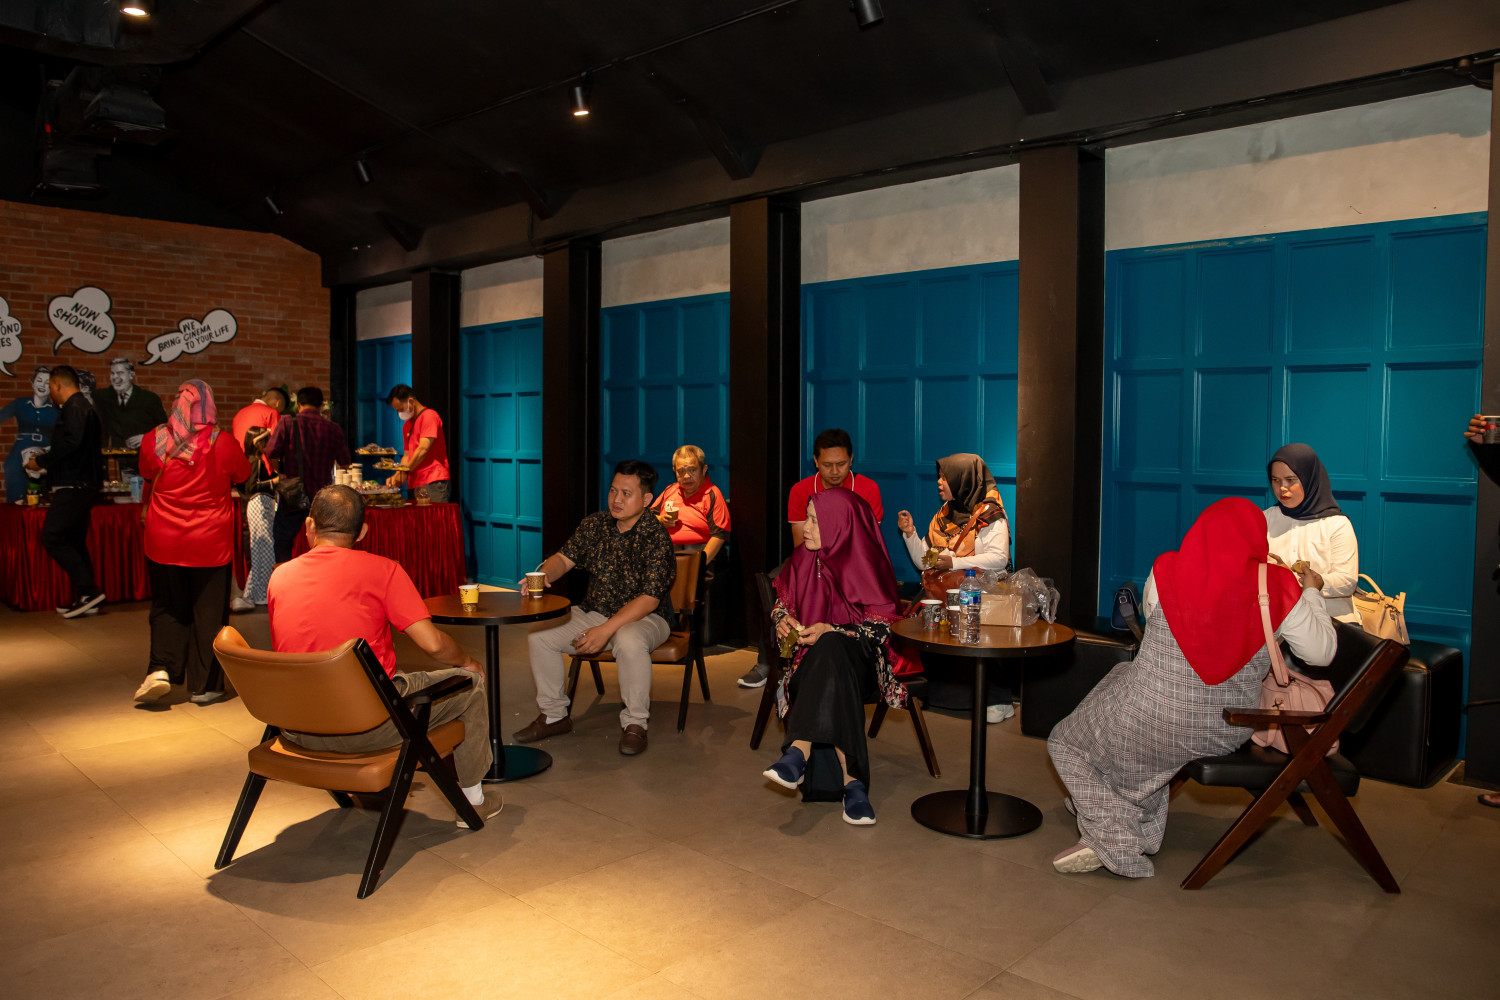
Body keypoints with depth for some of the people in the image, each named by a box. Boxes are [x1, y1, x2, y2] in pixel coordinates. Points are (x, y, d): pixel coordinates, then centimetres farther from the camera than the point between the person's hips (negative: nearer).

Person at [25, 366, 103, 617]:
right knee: (75, 542, 11)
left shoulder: (74, 407, -11)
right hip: (84, 485, 10)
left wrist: (41, 461, -13)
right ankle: (86, 598, 12)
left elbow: (70, 443, -24)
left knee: (52, 537, -11)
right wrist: (47, 459, 27)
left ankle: (89, 590, -13)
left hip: (72, 487, -10)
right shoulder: (85, 407, 20)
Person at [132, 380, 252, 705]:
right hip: (211, 543, -2)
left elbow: (147, 474, 14)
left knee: (167, 608, 17)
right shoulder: (224, 444, -12)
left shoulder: (154, 440, -6)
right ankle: (204, 685, 13)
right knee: (208, 612, 7)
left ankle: (161, 669, 2)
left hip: (164, 542, 2)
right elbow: (243, 476, 6)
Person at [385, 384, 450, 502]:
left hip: (434, 480, -8)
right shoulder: (407, 425, 22)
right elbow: (407, 455, 21)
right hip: (417, 483, 8)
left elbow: (423, 449, -13)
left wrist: (404, 472, -10)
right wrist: (397, 476, 5)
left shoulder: (429, 416, -5)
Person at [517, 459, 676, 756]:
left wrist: (606, 630, -30)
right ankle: (554, 715, 7)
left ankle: (635, 723, -17)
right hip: (593, 611, 6)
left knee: (629, 642, -39)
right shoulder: (595, 524, 1)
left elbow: (649, 598, -23)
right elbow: (565, 556, 4)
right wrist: (544, 575, -21)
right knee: (539, 635, -11)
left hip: (644, 618, -6)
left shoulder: (655, 537, -18)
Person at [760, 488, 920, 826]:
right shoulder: (803, 558, 6)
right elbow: (781, 601, 21)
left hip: (859, 657, -3)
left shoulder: (865, 563, -7)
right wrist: (783, 619, -3)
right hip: (811, 658, 4)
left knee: (829, 649, -40)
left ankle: (799, 751, -50)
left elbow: (882, 625, -9)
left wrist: (830, 631, -21)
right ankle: (850, 780, -42)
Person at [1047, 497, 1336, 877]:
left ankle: (1114, 840, 7)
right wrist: (1312, 592, 14)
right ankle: (1142, 832, 37)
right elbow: (1321, 653, -2)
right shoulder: (1277, 588, -12)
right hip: (1228, 732, 4)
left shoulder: (1165, 572, -12)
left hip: (1156, 718, -3)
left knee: (1068, 743, 22)